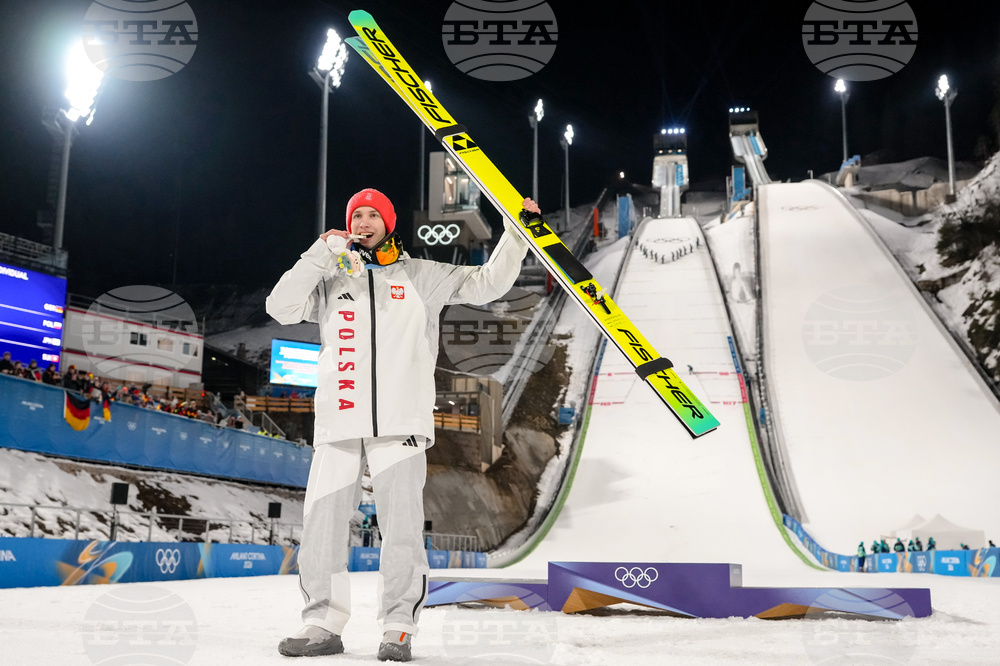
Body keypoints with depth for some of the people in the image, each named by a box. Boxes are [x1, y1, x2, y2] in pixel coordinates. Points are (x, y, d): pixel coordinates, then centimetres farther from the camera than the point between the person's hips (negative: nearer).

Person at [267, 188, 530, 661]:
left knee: (401, 525, -4)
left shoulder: (421, 276, 12)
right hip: (339, 422, 2)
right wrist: (322, 254, -2)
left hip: (399, 422, -2)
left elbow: (487, 283, 12)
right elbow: (281, 308, 3)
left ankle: (398, 627, 6)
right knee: (322, 521, 1)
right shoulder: (330, 281, 16)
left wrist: (516, 234, 3)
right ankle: (324, 624, 13)